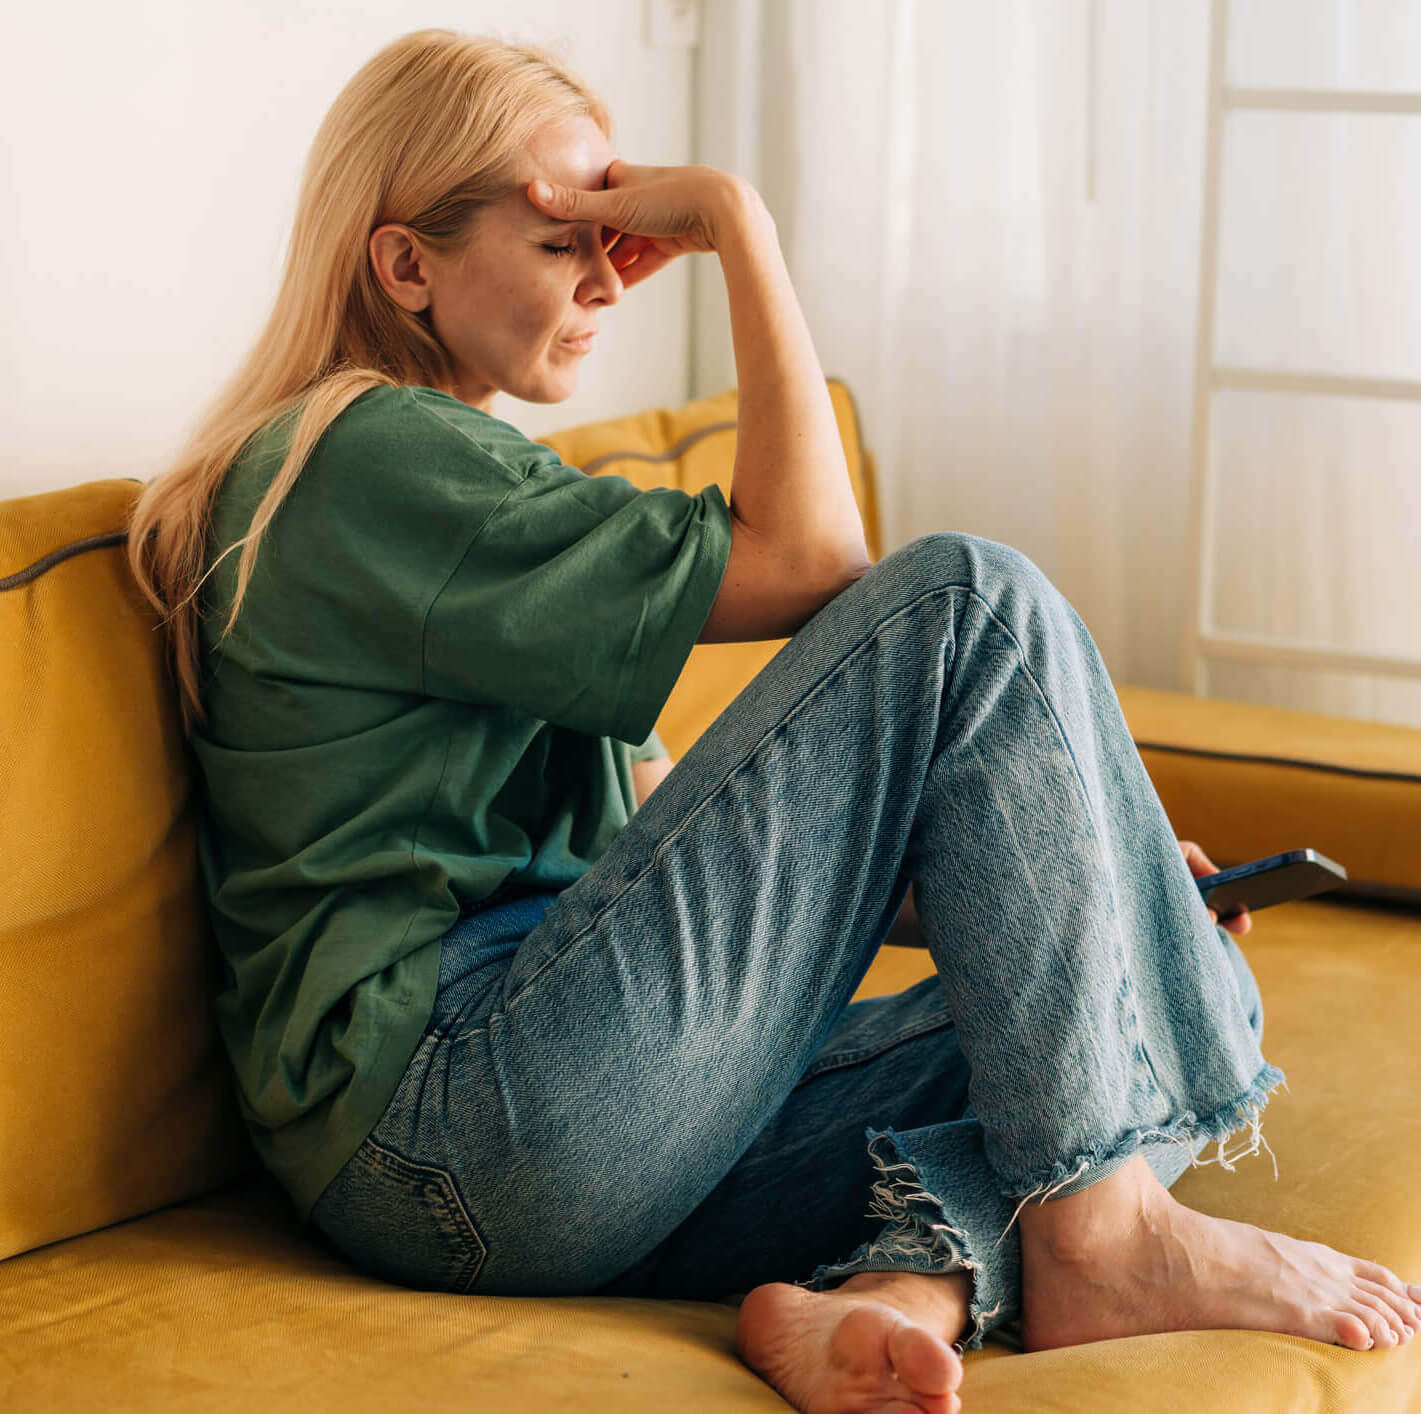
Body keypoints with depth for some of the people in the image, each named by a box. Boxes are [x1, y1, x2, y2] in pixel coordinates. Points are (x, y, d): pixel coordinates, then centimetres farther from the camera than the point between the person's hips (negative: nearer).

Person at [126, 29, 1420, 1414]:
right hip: (470, 1119, -10)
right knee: (969, 600, -14)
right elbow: (804, 560, -11)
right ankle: (1098, 1236, -14)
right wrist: (737, 221, -3)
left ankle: (896, 1284, -22)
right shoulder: (366, 458, -6)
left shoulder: (447, 472, 26)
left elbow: (656, 817, 20)